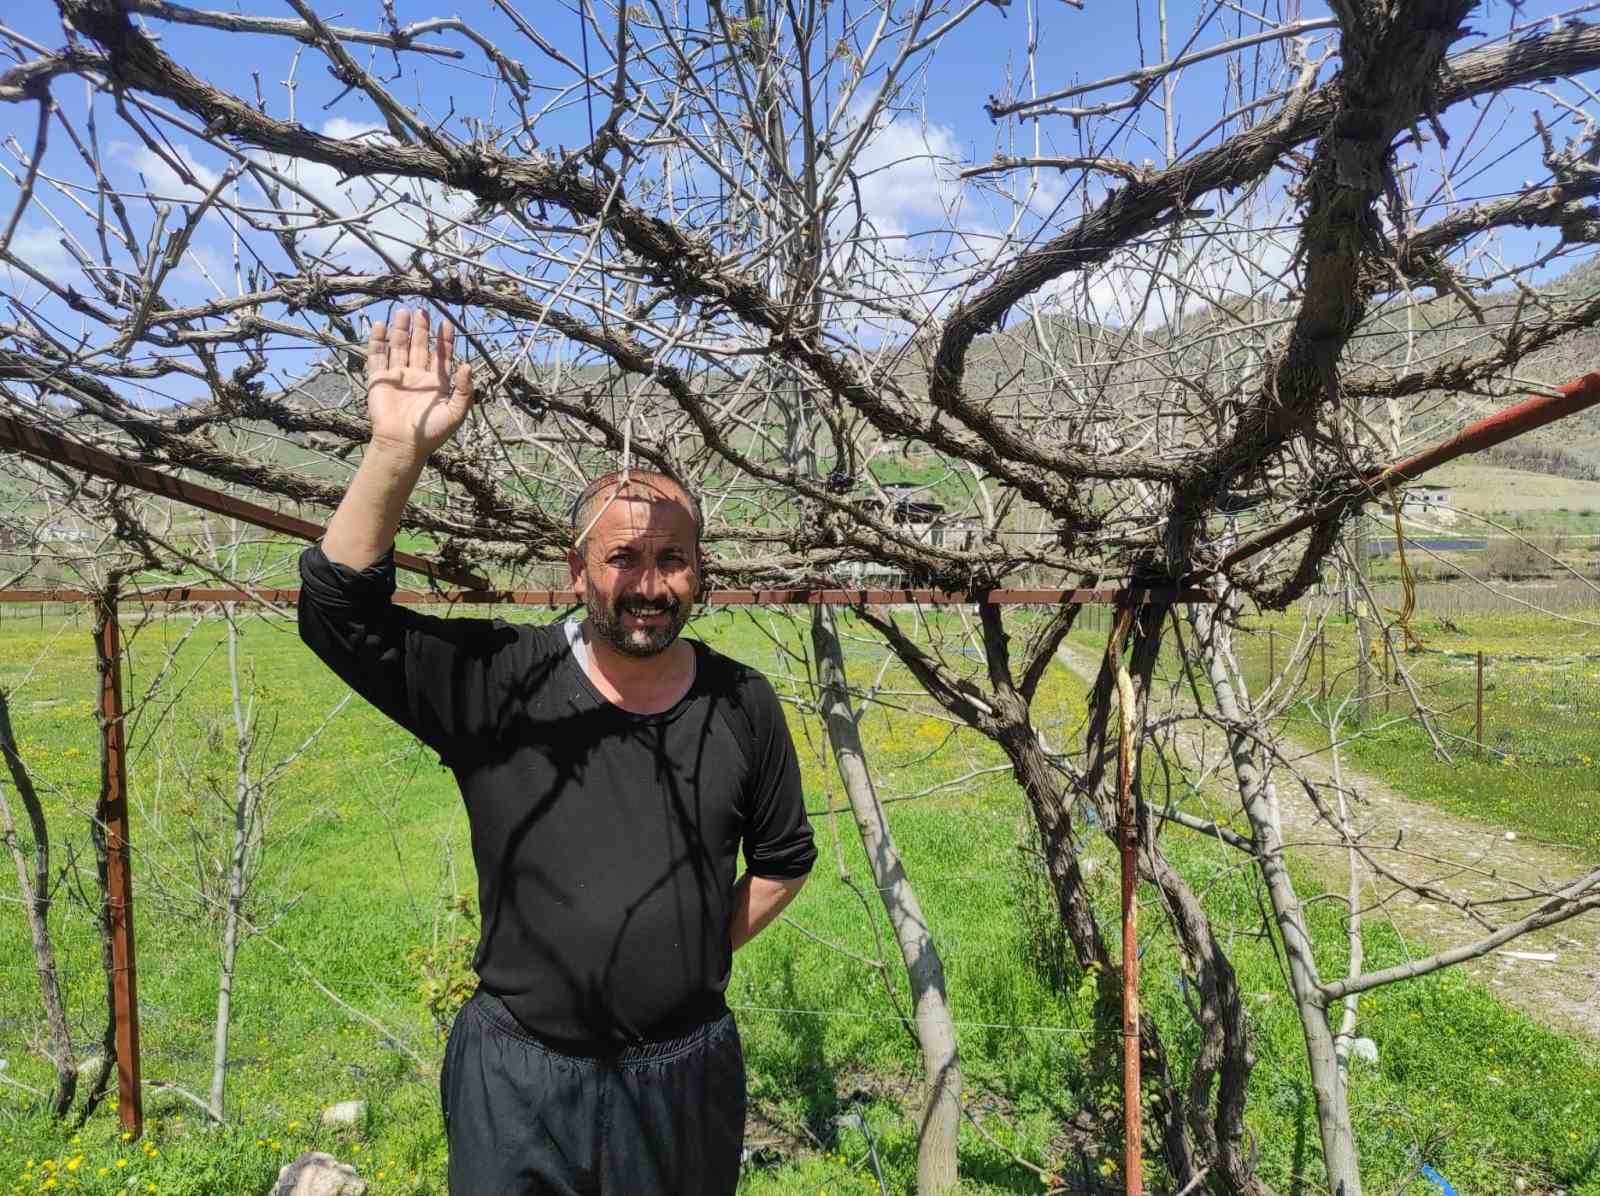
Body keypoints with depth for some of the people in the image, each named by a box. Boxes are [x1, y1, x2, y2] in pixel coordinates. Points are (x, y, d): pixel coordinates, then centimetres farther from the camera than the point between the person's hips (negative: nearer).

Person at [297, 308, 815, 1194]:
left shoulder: (741, 704, -5)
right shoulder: (496, 682, -10)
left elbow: (784, 857, 9)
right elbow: (337, 609, -18)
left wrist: (701, 953, 2)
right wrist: (398, 450, -29)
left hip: (685, 1076, 1)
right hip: (518, 1079, -1)